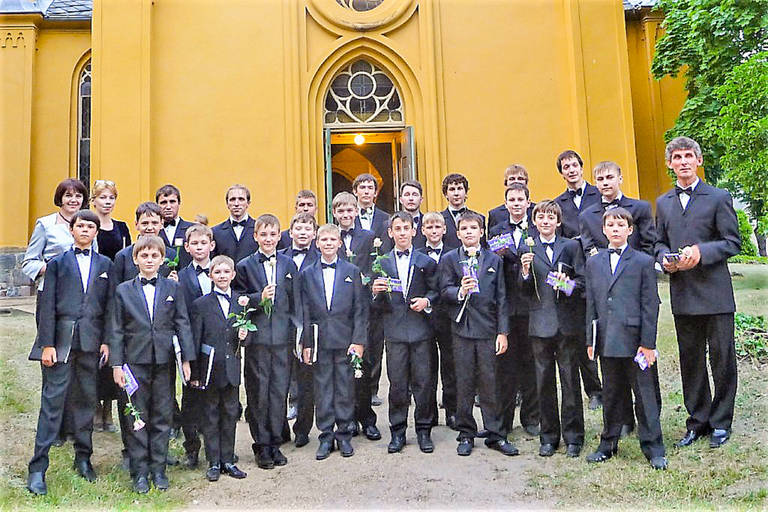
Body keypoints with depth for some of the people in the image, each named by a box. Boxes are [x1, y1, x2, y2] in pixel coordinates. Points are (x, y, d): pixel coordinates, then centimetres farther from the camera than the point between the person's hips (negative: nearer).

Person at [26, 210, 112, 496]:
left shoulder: (105, 265, 11)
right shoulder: (57, 263, 6)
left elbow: (109, 305, 9)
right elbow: (48, 306, 1)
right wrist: (47, 344, -7)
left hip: (91, 341, 2)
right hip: (61, 339, -2)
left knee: (86, 399, 10)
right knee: (52, 400, -3)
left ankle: (83, 458, 23)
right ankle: (38, 468, 3)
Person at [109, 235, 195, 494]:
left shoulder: (173, 288, 4)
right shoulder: (123, 290, 4)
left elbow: (183, 325, 3)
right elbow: (116, 330, 3)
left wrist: (186, 359, -2)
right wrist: (116, 365, -3)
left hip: (164, 363, 1)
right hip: (135, 363, 0)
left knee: (162, 417, 7)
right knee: (138, 419, 6)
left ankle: (158, 469, 19)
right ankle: (139, 472, 17)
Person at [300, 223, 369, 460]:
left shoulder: (352, 272, 4)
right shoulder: (307, 274, 7)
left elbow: (360, 309, 1)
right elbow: (305, 311, 5)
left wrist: (358, 340, -6)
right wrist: (306, 343, -1)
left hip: (345, 340, -1)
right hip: (320, 341, 1)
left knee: (345, 389, 5)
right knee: (322, 390, 6)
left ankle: (344, 435, 18)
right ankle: (326, 436, 17)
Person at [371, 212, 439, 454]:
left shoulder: (426, 261, 8)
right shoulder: (382, 263, 8)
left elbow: (435, 290, 10)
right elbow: (378, 304, 6)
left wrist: (426, 301, -10)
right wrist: (376, 293, -15)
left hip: (420, 329, 0)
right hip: (395, 330, 0)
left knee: (423, 382, 3)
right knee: (397, 384, 5)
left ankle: (424, 430, 17)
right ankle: (397, 432, 17)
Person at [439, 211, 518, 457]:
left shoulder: (494, 260, 10)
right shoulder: (449, 259, 7)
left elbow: (500, 298, 6)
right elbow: (444, 292, 0)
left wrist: (503, 332, 0)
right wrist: (460, 292, -22)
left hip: (488, 329, 1)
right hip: (462, 328, 0)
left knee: (489, 384, 4)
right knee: (464, 384, 5)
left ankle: (495, 435, 14)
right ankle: (466, 434, 17)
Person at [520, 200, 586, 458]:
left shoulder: (571, 246, 7)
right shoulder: (528, 249, 8)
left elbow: (583, 279, 5)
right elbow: (525, 290, 4)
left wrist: (569, 284, -15)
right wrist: (525, 271, -15)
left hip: (568, 321, -1)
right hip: (540, 323, 1)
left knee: (570, 379, 3)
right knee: (544, 381, 7)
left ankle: (573, 437, 15)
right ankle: (548, 437, 19)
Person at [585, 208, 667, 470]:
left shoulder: (643, 261, 0)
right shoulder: (593, 263, 11)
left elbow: (650, 305, -2)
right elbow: (591, 304, 11)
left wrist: (648, 343, -7)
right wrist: (591, 340, 7)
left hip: (634, 339, -3)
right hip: (607, 340, 3)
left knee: (644, 394, 3)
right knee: (611, 394, 13)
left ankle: (653, 448, 14)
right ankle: (608, 444, 25)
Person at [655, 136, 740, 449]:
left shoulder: (718, 198, -1)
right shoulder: (663, 203, 13)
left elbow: (733, 242, -3)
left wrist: (701, 252, -18)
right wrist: (665, 258, -4)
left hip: (715, 293, -4)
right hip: (682, 295, 4)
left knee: (722, 359, 3)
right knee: (690, 361, 11)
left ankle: (720, 422, 18)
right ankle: (697, 421, 24)